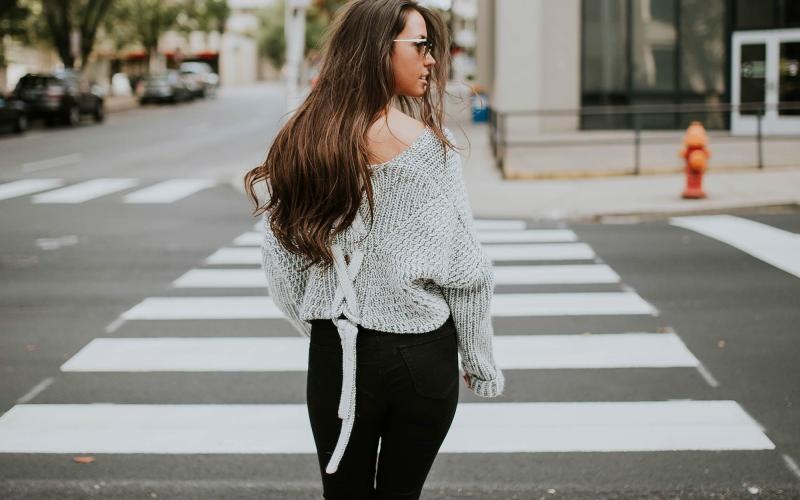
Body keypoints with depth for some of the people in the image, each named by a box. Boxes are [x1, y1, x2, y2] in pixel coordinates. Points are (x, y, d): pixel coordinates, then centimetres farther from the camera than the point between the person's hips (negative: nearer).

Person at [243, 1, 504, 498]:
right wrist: (480, 363, 0)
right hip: (421, 355, -3)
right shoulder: (430, 145, -14)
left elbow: (280, 266, 1)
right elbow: (464, 271, -11)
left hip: (335, 356, 3)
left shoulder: (299, 141, -3)